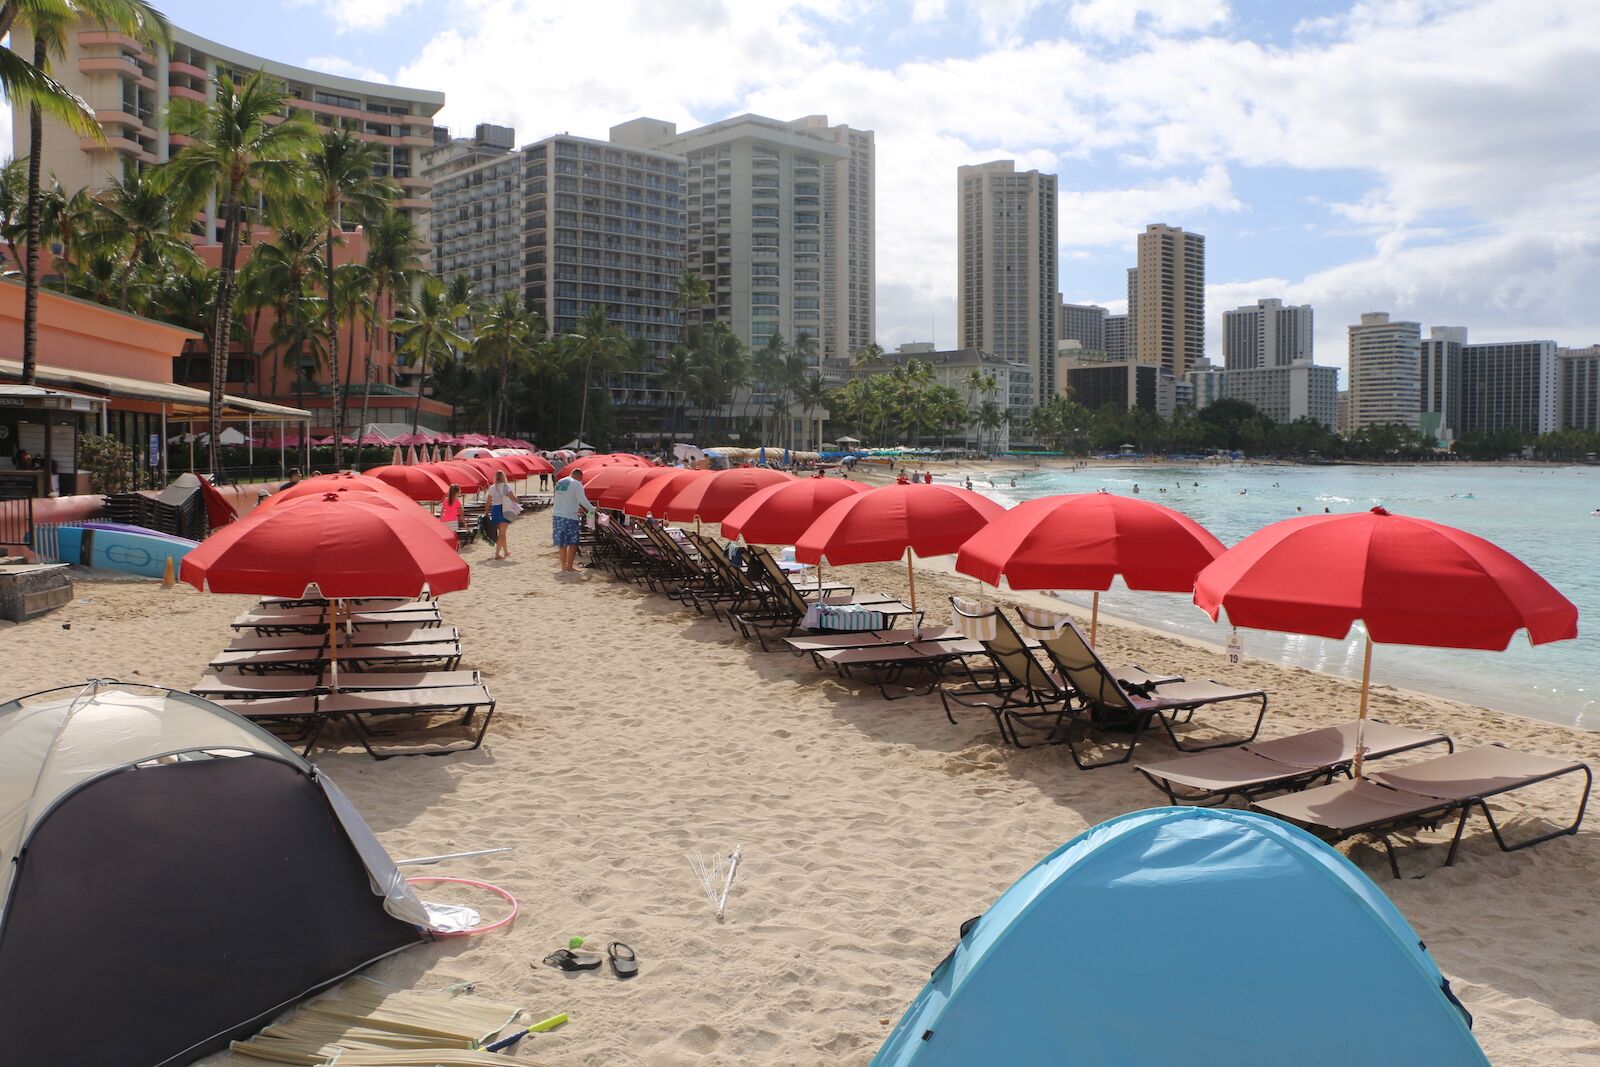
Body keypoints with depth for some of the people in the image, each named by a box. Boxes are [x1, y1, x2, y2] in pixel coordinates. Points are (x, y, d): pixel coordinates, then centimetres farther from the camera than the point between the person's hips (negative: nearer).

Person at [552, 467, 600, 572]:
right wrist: (593, 509, 2)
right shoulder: (576, 484, -8)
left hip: (557, 515, 7)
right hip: (569, 517, -7)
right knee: (573, 543, 0)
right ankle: (569, 566, -3)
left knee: (563, 543, 14)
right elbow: (583, 500, -10)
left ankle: (564, 564, 19)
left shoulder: (559, 482, 17)